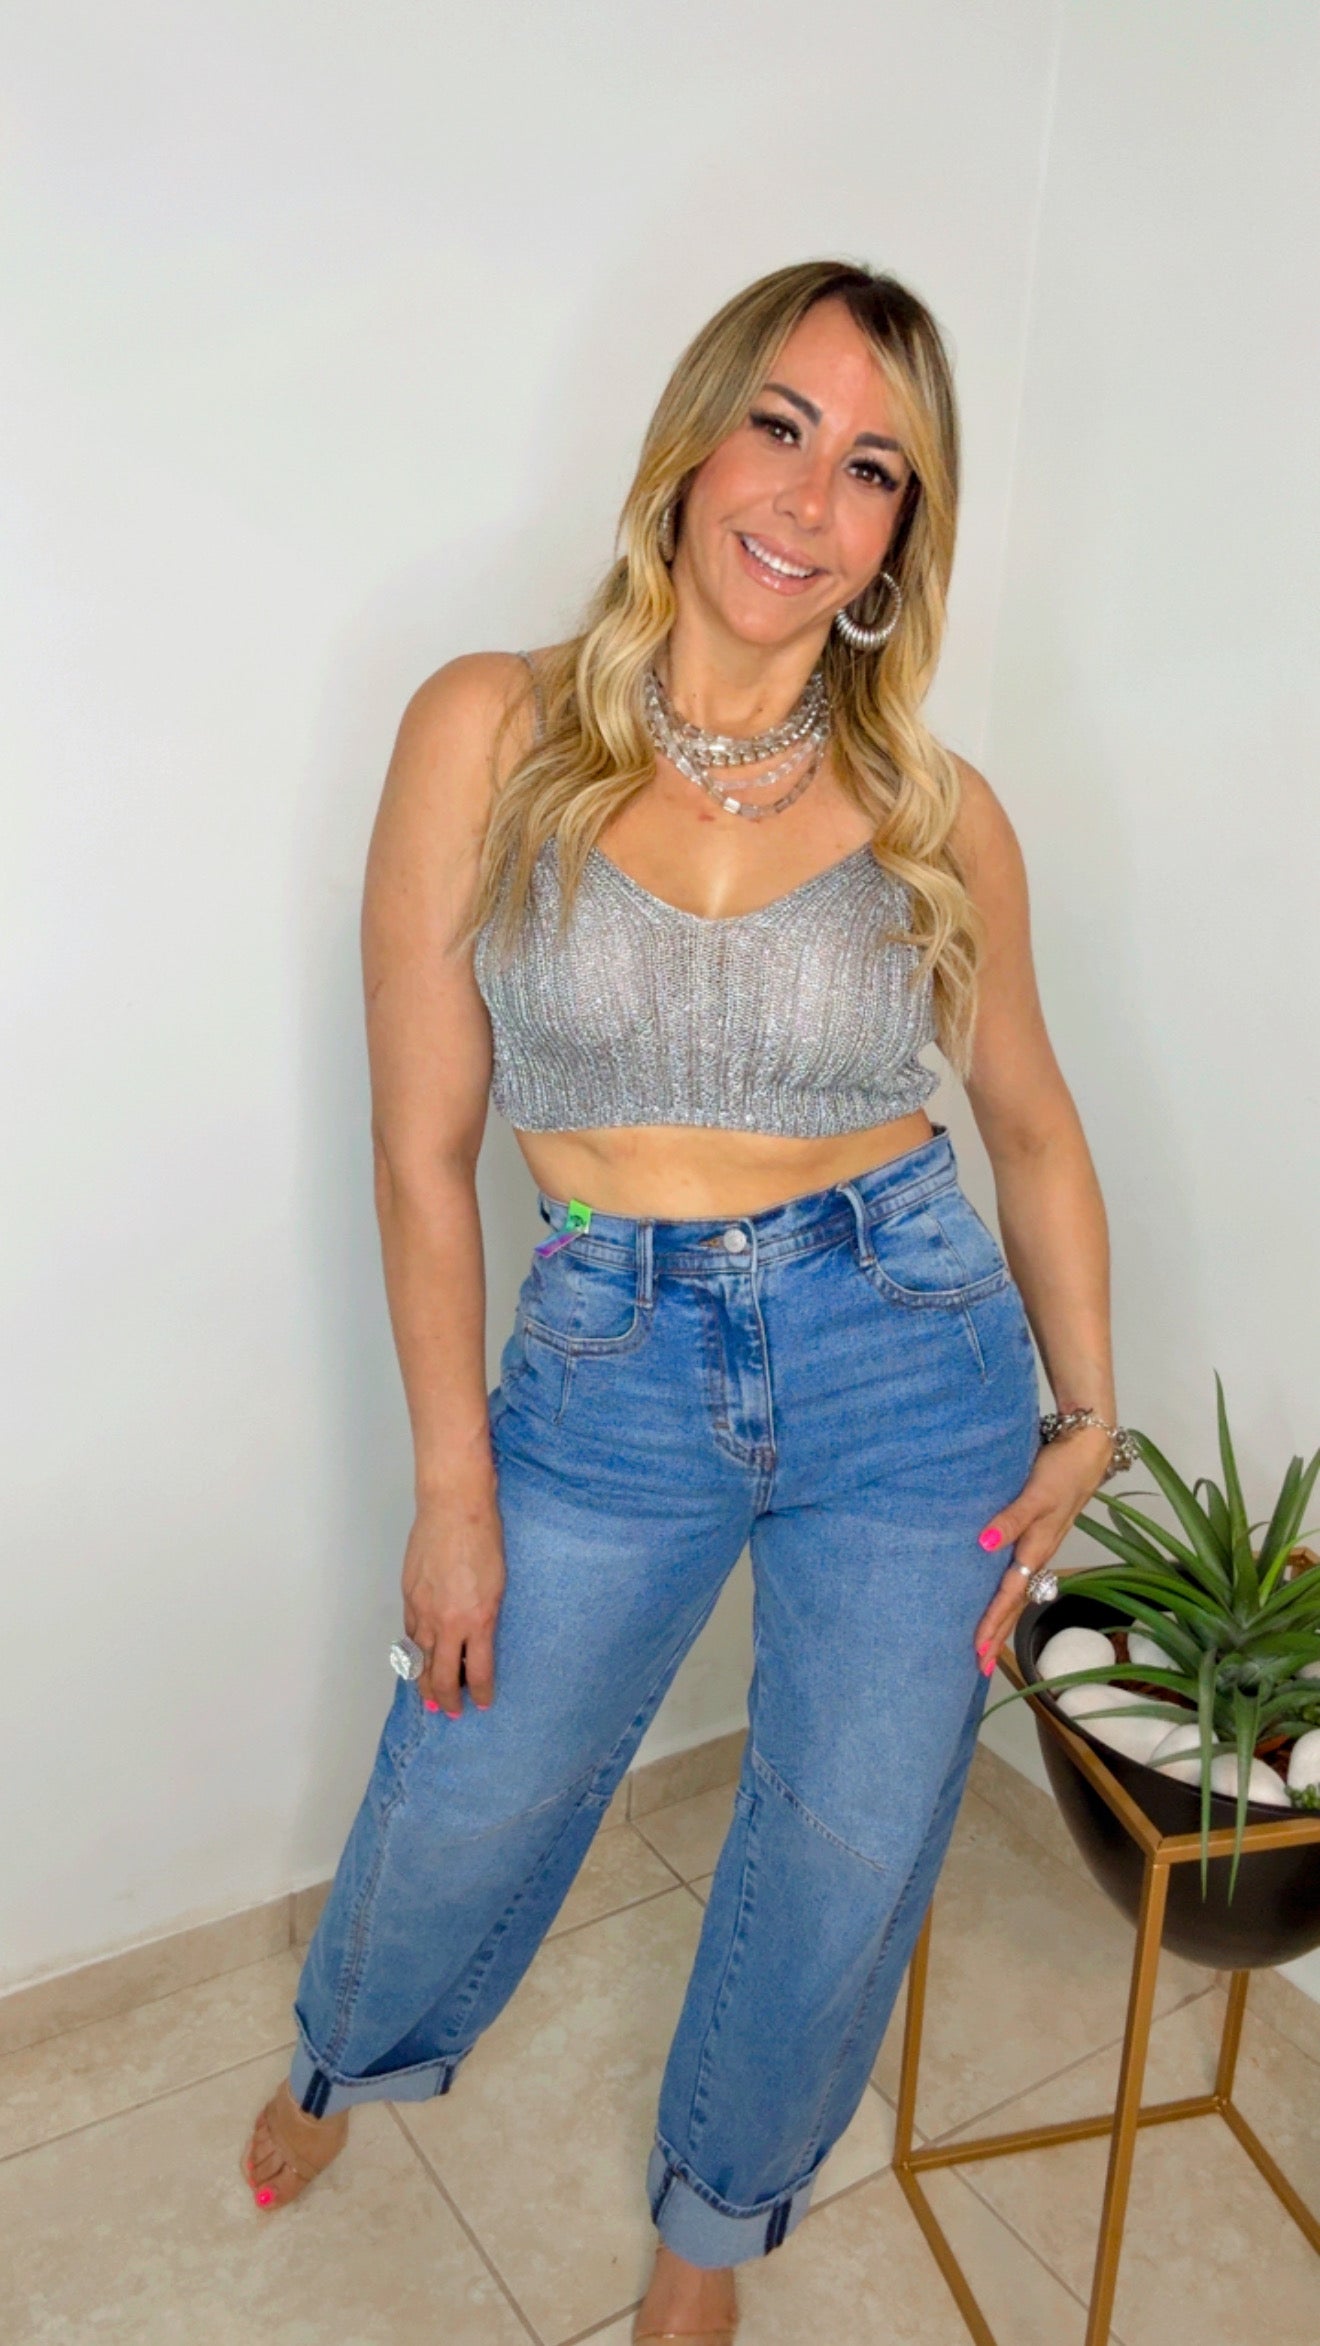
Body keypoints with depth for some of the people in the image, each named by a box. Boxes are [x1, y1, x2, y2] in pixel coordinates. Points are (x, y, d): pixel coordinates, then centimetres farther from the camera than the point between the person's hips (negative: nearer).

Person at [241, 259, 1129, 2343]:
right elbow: (423, 1147, -6)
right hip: (609, 1376, -1)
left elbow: (1032, 1120, 10)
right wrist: (456, 1484, -4)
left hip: (913, 1373, 2)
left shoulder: (938, 814, -4)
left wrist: (1088, 1410, 5)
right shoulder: (493, 732, -8)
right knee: (458, 1819, 18)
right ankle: (349, 2060, 58)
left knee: (846, 1873, 16)